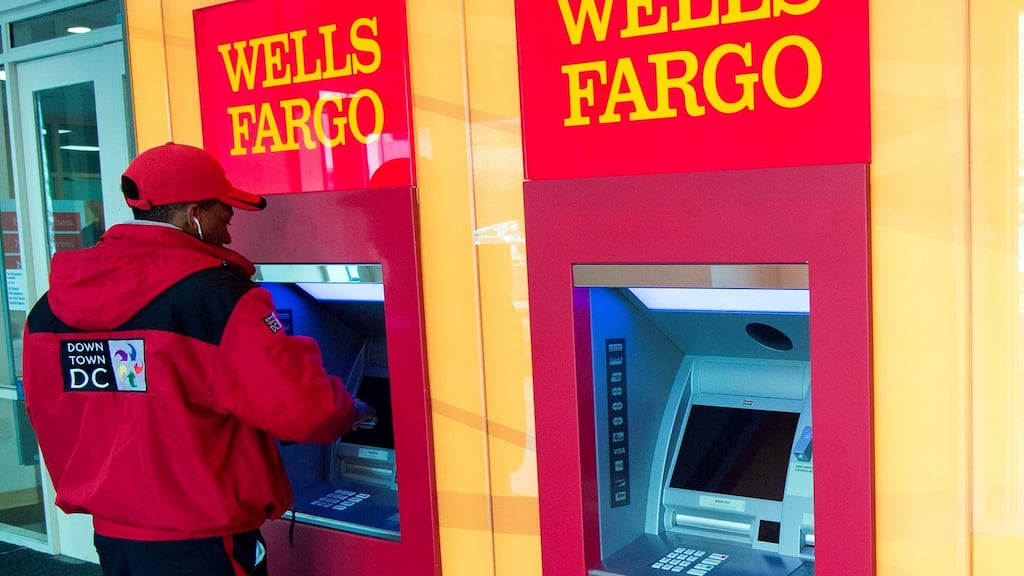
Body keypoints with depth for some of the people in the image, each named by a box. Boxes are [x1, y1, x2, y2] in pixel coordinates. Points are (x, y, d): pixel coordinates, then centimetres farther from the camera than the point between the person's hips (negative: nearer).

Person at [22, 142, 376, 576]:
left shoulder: (52, 307, 2)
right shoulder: (215, 297, -20)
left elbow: (49, 413, 10)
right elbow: (296, 403, -21)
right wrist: (347, 411, 0)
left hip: (110, 534, 7)